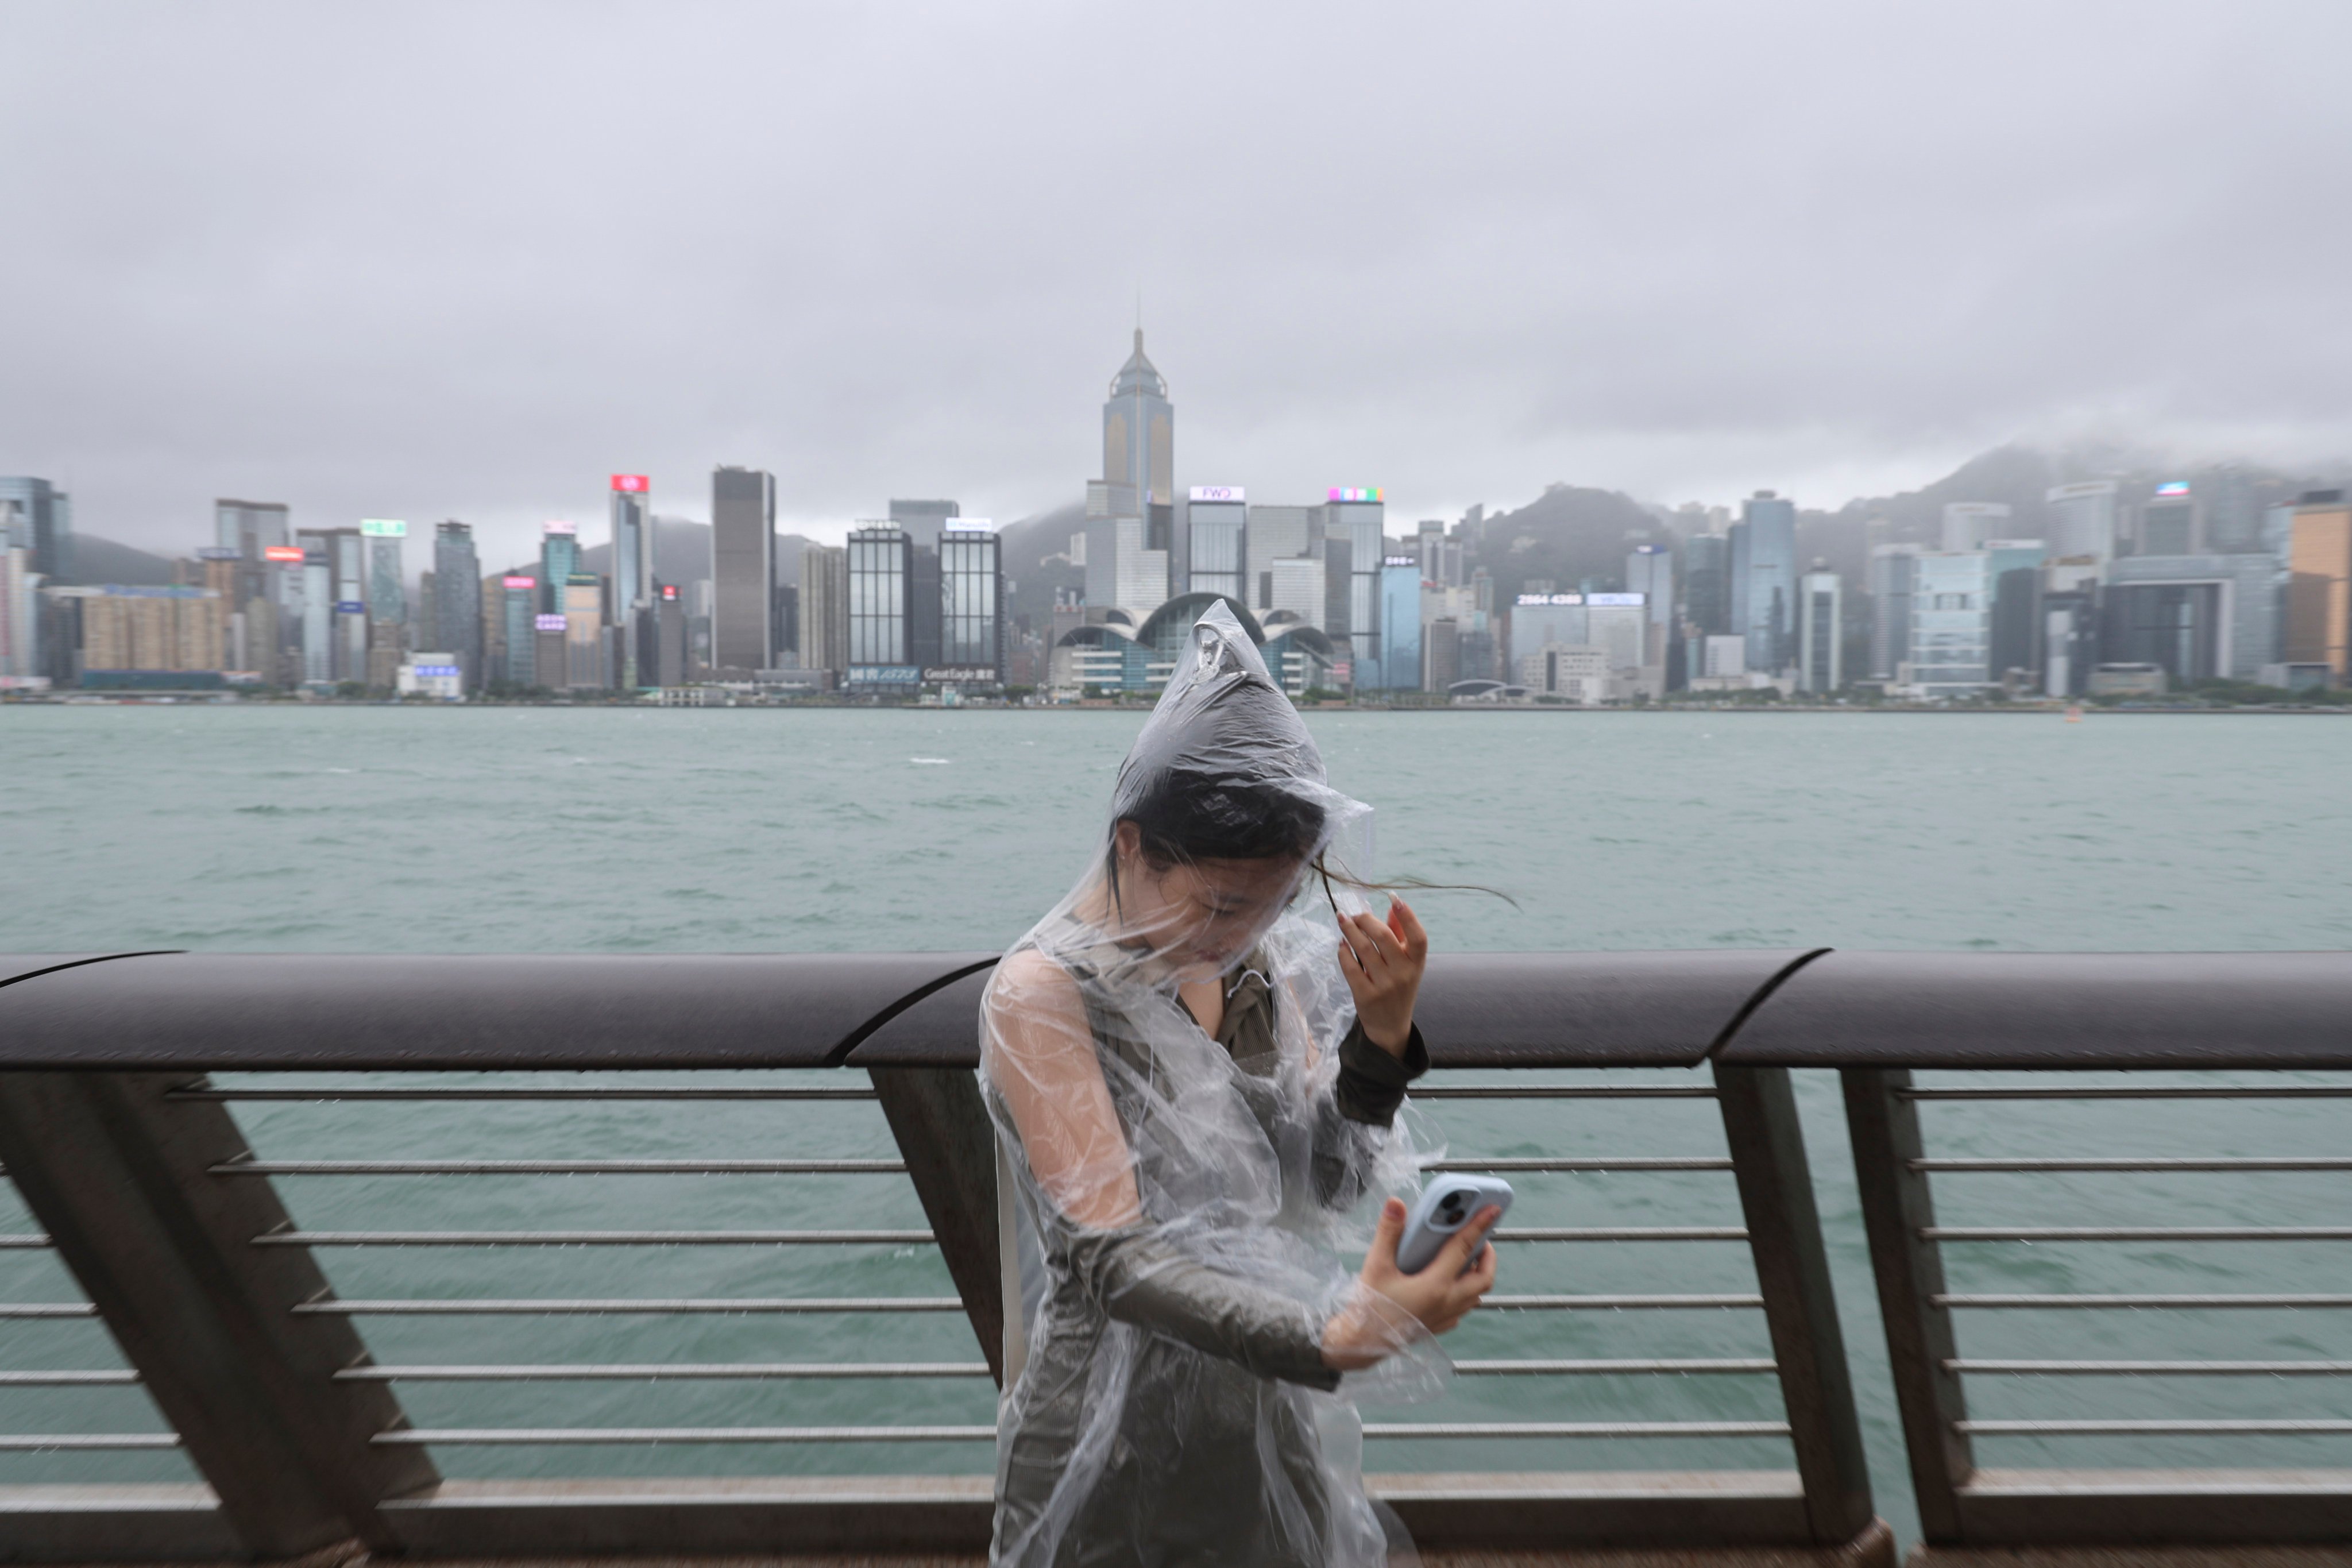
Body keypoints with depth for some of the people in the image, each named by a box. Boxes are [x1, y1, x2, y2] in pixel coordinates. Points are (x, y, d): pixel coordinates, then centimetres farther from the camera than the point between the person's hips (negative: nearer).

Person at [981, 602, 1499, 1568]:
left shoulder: (1263, 967, -2)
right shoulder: (1043, 995, -20)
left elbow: (1325, 1190, -2)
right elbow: (1111, 1255, -27)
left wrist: (1380, 1035, -17)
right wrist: (1330, 1340, -40)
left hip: (1272, 1425, 5)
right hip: (1116, 1447, -5)